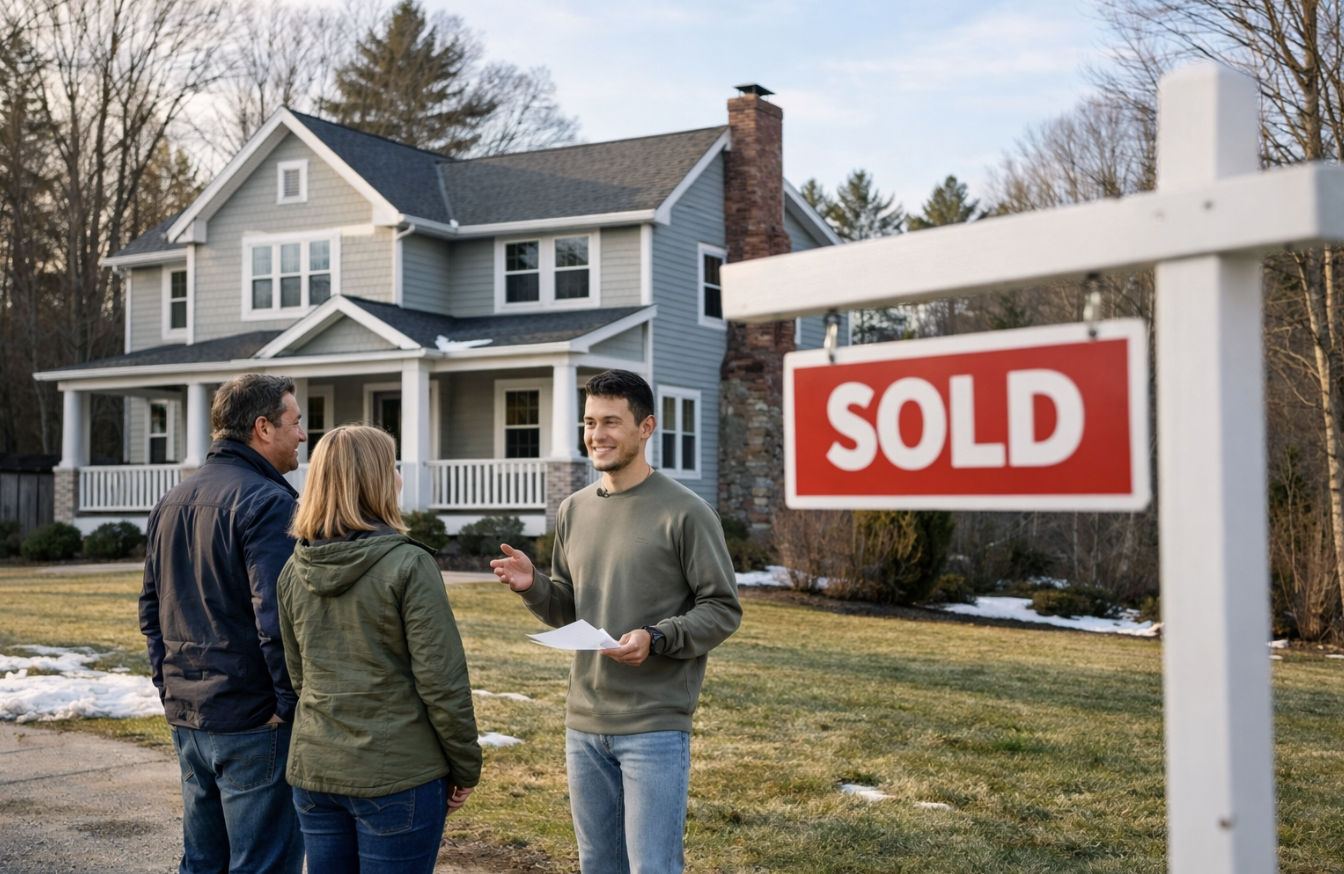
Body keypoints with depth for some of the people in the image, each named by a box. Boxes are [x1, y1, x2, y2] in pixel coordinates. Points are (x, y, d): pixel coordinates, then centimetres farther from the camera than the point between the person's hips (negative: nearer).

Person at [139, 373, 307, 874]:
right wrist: (292, 703, -14)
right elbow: (277, 619, -23)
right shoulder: (268, 502, -16)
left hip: (186, 717, 8)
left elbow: (152, 608, 16)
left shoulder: (172, 502, 12)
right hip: (253, 720, -8)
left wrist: (170, 686, 18)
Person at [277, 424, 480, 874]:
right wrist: (465, 768, -4)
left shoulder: (294, 571, 3)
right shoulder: (408, 565, -15)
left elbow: (299, 676, 12)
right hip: (397, 775, -6)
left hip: (314, 771, 6)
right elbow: (442, 682, -15)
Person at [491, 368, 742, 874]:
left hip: (655, 727, -6)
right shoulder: (574, 510, 9)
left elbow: (723, 609, -9)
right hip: (584, 725, 6)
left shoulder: (684, 512, -10)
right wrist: (533, 587, -4)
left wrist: (657, 639, -23)